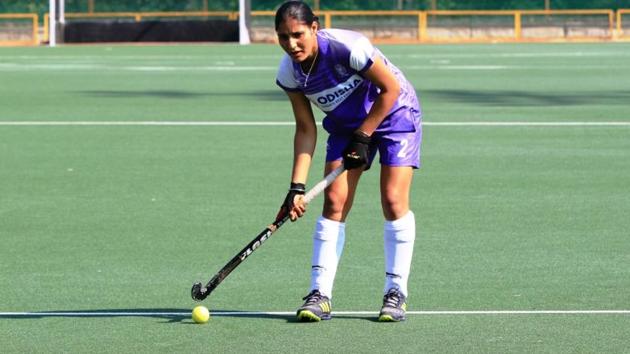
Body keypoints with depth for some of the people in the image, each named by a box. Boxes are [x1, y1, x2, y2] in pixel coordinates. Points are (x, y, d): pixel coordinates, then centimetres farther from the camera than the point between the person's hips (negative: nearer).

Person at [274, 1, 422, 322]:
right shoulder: (288, 74, -15)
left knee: (394, 200, -13)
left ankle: (396, 292, -2)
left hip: (393, 113, -5)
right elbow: (306, 130, -7)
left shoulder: (347, 48, -33)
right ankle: (320, 295, -5)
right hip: (346, 124, 5)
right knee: (334, 202, -7)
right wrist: (297, 186, -14)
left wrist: (363, 137, -18)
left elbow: (391, 89, -21)